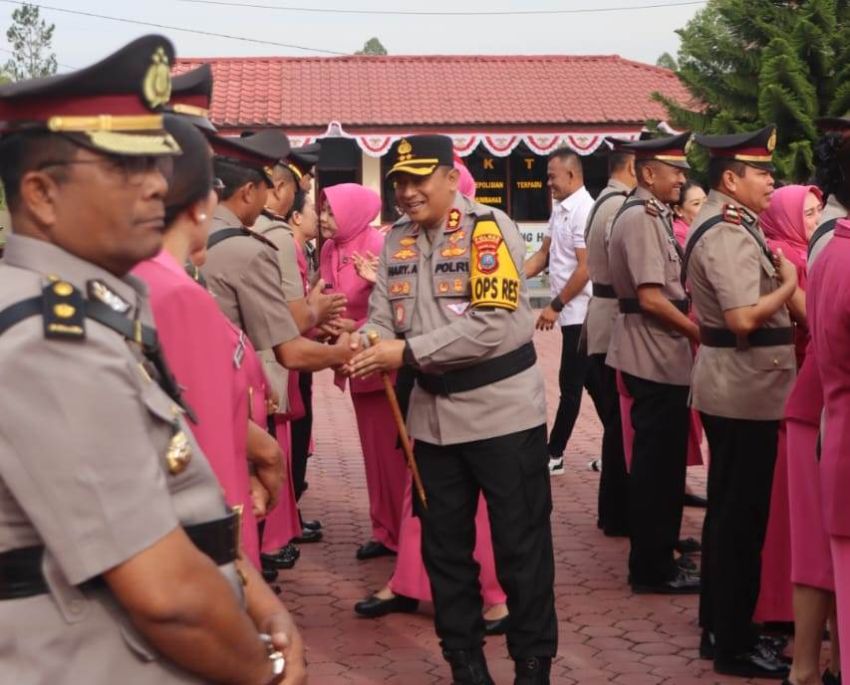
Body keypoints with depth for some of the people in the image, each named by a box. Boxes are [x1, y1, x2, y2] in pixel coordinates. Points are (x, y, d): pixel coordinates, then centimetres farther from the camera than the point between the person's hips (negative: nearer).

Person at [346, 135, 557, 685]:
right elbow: (383, 314, 3)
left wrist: (407, 352, -24)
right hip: (433, 415, 6)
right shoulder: (397, 240, 6)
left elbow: (493, 325, -23)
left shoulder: (489, 228, -14)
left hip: (501, 410, -6)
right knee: (444, 545, 14)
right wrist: (365, 350, -20)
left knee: (521, 546, 4)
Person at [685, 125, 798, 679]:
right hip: (745, 391, -11)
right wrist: (788, 286, -14)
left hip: (736, 388, 11)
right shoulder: (730, 233, -19)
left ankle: (720, 626, 28)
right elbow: (744, 318, -28)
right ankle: (734, 645, 8)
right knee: (743, 515, -2)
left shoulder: (724, 224, 13)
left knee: (728, 509, 17)